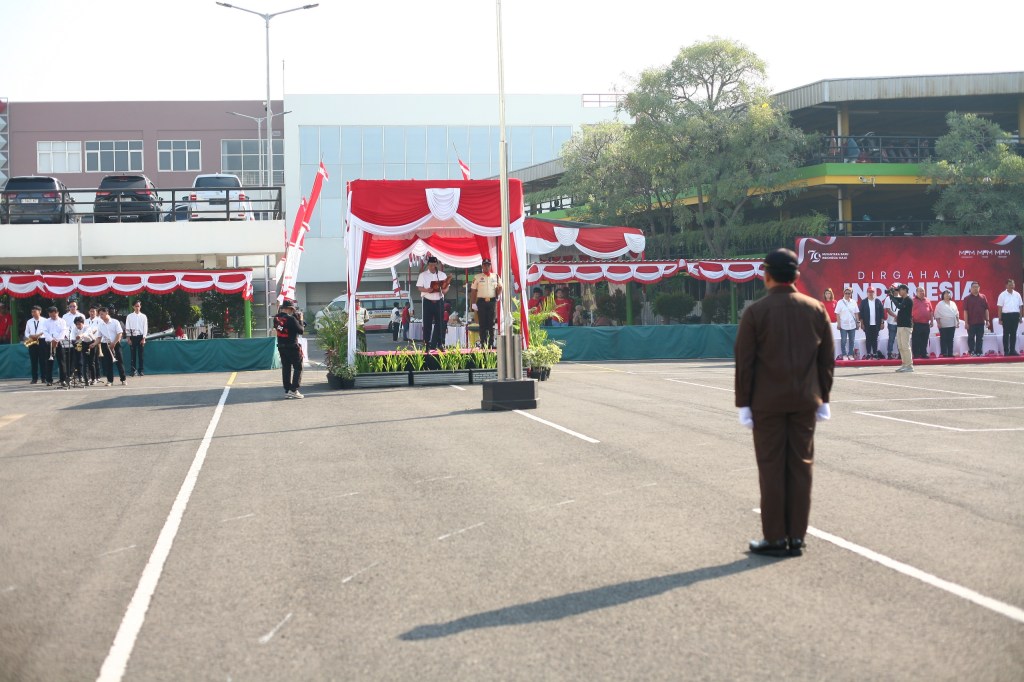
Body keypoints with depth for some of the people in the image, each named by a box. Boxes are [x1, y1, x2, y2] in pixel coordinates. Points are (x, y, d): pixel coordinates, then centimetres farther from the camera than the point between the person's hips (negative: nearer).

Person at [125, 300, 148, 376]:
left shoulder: (143, 316, 4)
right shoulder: (129, 316, 3)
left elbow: (145, 327, 3)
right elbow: (127, 328, 3)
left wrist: (143, 338, -4)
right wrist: (128, 338, -2)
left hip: (140, 336, 0)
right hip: (133, 336, 0)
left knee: (140, 354, 1)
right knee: (133, 354, 1)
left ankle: (141, 370, 6)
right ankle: (133, 370, 5)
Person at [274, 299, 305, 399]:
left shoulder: (276, 318, -1)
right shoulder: (291, 319, -20)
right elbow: (301, 330, -14)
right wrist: (300, 320, 0)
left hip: (281, 347, 7)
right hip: (293, 347, -7)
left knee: (285, 368, 13)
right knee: (298, 368, 3)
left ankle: (287, 391, 13)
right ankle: (294, 390, -6)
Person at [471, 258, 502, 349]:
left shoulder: (495, 276, 11)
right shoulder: (477, 277, 5)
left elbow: (499, 287, 19)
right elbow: (473, 290, 3)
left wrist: (497, 296, 2)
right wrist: (474, 303, -4)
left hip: (492, 301, 2)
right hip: (481, 301, -2)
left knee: (491, 323, 2)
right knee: (482, 324, -1)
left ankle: (491, 343, 5)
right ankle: (483, 344, 1)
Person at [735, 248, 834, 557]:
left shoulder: (755, 312, -6)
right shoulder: (816, 309, 5)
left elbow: (745, 361, -7)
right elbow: (827, 359, 7)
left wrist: (743, 403, -2)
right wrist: (823, 398, 14)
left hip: (767, 403, -3)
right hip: (805, 401, 3)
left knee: (771, 468, 2)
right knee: (801, 467, 7)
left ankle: (775, 538, 5)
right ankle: (797, 537, 10)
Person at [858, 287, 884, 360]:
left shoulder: (878, 302, 4)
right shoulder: (863, 302, 1)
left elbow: (882, 313, 4)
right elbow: (861, 313, 0)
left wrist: (882, 323, -1)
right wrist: (862, 323, -4)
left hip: (876, 324, 1)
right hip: (867, 325, -1)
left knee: (875, 339, 5)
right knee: (868, 340, 2)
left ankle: (875, 354, 9)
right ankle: (868, 354, 6)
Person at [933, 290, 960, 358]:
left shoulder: (953, 304, 14)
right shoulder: (940, 304, -2)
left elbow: (956, 314, 18)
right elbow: (937, 315, -6)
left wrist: (958, 322, 11)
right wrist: (939, 323, -13)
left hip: (952, 325, 5)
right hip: (943, 325, -5)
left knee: (950, 340, 6)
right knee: (944, 340, -3)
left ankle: (950, 353, 9)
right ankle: (944, 353, -1)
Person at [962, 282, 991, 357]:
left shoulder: (983, 297, 7)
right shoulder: (967, 298, -2)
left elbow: (986, 309, 9)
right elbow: (965, 311, -6)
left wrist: (987, 320, 4)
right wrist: (966, 322, -11)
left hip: (981, 322, 3)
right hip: (971, 322, -3)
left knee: (980, 338, 6)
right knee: (971, 338, 3)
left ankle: (979, 352, 11)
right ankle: (972, 352, 11)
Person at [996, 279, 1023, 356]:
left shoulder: (1017, 294, 8)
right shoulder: (1002, 295, -2)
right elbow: (1000, 307, -2)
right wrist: (1000, 319, -6)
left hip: (1015, 315, 3)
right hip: (1006, 315, -3)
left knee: (1013, 333, 6)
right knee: (1006, 333, 0)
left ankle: (1012, 350, 12)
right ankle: (1006, 351, 2)